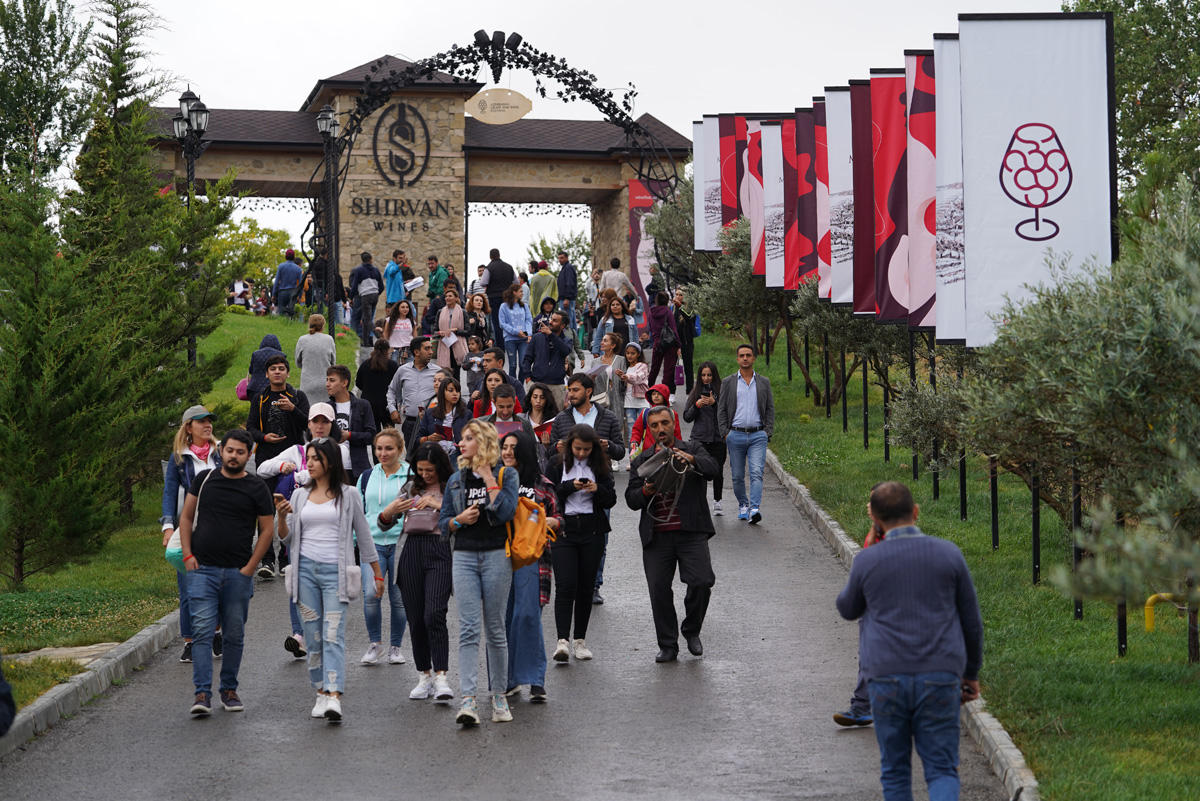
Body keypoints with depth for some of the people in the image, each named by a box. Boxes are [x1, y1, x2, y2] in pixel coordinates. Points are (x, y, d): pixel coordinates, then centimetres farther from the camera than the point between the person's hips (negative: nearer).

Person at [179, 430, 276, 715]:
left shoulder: (256, 488, 2)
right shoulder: (204, 479, 7)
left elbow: (267, 530, 4)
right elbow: (186, 517, 13)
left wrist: (250, 567, -3)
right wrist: (187, 554, 2)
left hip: (238, 573, 0)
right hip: (202, 570, 0)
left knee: (234, 635, 7)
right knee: (202, 630, -9)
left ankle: (229, 689, 20)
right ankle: (202, 693, -12)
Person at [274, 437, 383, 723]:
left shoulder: (348, 495, 4)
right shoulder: (300, 495, 13)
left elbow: (363, 536, 9)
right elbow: (287, 538, 12)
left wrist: (377, 574, 9)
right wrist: (281, 517, -8)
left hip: (335, 571, -3)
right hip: (306, 569, 4)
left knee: (333, 635, -14)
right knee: (313, 636, 4)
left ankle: (334, 698, -24)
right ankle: (321, 692, 13)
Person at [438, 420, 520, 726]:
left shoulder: (506, 476, 2)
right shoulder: (456, 480, 13)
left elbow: (505, 512, -14)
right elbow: (443, 524, 16)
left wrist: (488, 477, -11)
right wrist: (459, 519, -5)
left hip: (496, 557, -2)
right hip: (464, 557, 2)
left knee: (495, 629, 4)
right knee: (468, 629, -9)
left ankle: (499, 697, 15)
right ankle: (467, 701, -17)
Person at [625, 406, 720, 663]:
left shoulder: (693, 451, 10)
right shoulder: (642, 461, 15)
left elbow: (711, 469, -11)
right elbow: (631, 499, 8)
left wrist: (690, 459, -30)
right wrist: (646, 492, -14)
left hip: (690, 533, -2)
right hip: (656, 536, 2)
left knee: (701, 582, -14)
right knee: (659, 589, -3)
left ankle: (692, 631, 12)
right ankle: (667, 645, 10)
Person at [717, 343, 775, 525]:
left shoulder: (764, 382, 9)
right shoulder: (728, 383, 7)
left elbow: (770, 408, 11)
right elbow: (721, 410, 7)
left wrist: (768, 433, 1)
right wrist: (725, 434, -3)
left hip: (757, 435, -1)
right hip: (736, 435, 1)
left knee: (756, 473, -16)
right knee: (737, 476, 6)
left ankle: (754, 509, -24)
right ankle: (742, 505, 27)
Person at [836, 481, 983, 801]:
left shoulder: (867, 561, -2)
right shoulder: (949, 555, 0)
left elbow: (848, 609, 18)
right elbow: (971, 621, 7)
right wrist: (971, 673, 22)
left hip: (886, 679, 0)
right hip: (938, 678, 0)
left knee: (895, 771, 13)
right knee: (942, 771, 3)